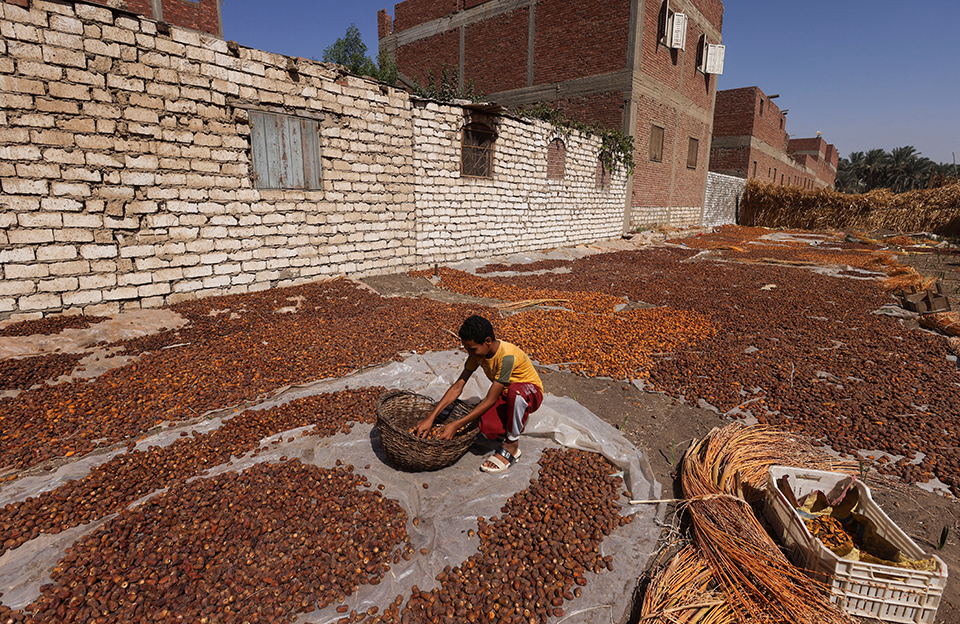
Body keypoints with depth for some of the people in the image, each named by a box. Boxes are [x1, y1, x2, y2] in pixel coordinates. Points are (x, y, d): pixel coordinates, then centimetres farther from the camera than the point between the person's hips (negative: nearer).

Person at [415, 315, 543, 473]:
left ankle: (512, 446, -18)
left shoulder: (507, 356, -34)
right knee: (485, 426, -28)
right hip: (504, 394, 5)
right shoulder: (478, 351, -12)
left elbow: (490, 399, -30)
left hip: (531, 392, -5)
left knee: (515, 392, -43)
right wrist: (430, 418, -17)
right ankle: (515, 420, 8)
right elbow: (457, 386, -10)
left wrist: (456, 425, -30)